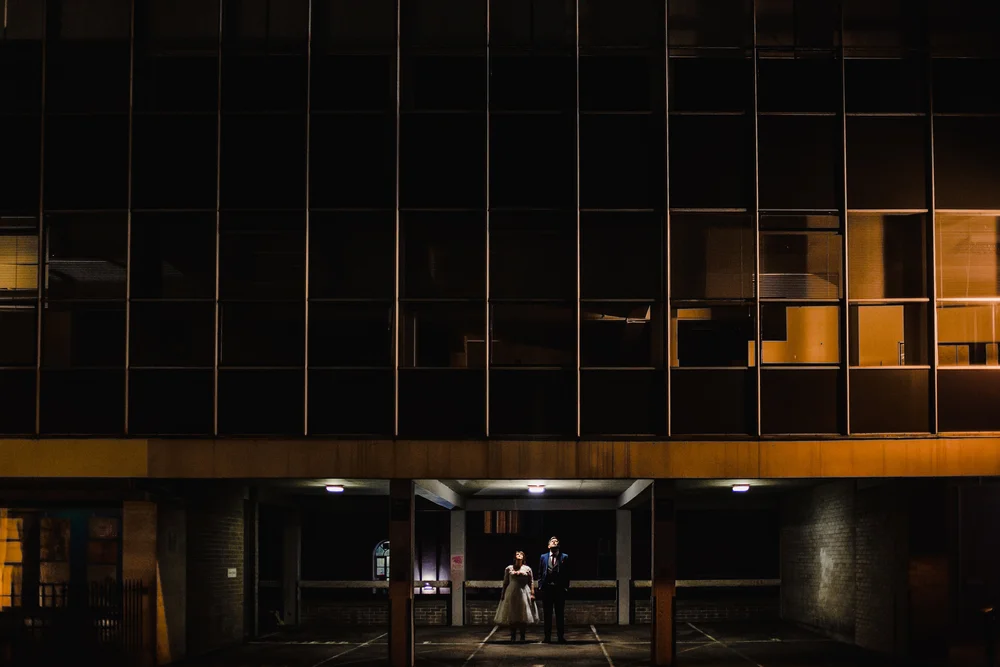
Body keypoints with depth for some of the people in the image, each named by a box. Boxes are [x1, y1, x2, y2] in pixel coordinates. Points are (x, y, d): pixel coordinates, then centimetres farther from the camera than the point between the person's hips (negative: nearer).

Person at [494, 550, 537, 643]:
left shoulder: (527, 569, 7)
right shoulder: (509, 568, 8)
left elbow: (531, 582, 5)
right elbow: (505, 582, 9)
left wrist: (532, 594, -4)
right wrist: (503, 594, 5)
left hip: (524, 593, 0)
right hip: (512, 593, 0)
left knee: (523, 616, 0)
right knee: (512, 615, 0)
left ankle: (522, 636, 7)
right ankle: (513, 637, 6)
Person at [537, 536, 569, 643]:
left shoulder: (564, 557, 4)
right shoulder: (543, 557, 9)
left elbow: (567, 574, 3)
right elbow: (540, 573, 10)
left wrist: (566, 586, -4)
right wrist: (540, 586, 2)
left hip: (560, 589, -1)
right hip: (547, 588, 1)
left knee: (560, 614, 2)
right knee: (547, 614, 5)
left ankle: (561, 637, 7)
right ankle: (547, 637, 10)